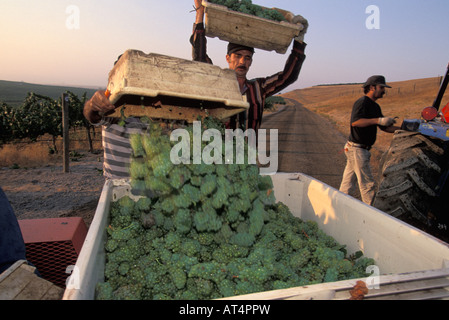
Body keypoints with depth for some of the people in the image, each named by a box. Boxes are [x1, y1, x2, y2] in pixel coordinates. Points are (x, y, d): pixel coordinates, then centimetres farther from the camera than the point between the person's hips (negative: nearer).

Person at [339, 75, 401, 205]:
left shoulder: (375, 106, 18)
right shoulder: (362, 102, -13)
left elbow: (385, 127, 21)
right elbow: (355, 122, -28)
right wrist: (378, 120, -32)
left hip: (362, 149, 10)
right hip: (357, 149, -10)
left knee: (348, 182, 14)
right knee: (368, 184, -2)